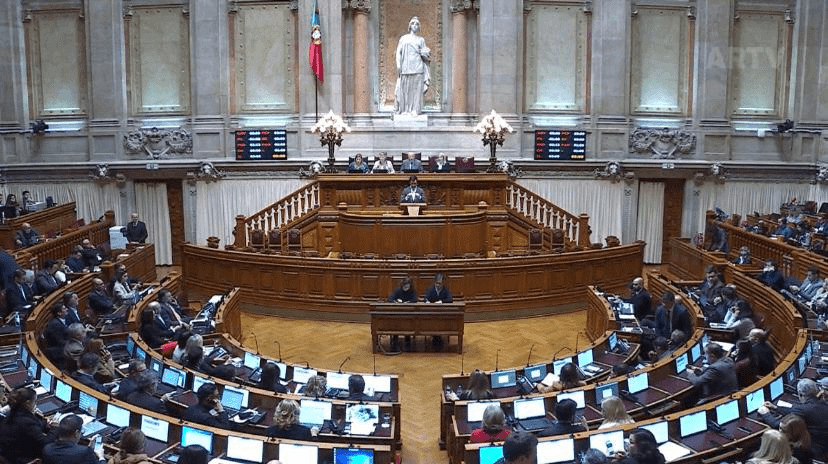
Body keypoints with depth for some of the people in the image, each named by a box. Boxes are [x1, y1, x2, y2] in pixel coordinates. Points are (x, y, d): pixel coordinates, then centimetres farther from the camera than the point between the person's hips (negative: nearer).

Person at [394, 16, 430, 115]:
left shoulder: (421, 40, 16)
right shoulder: (403, 38, 13)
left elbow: (426, 54, 18)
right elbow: (399, 52, 7)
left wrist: (423, 53, -4)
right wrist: (398, 65, -3)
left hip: (417, 67, 1)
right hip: (406, 67, 0)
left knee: (416, 88, -5)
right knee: (405, 88, -4)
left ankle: (415, 110, -3)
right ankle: (405, 109, 0)